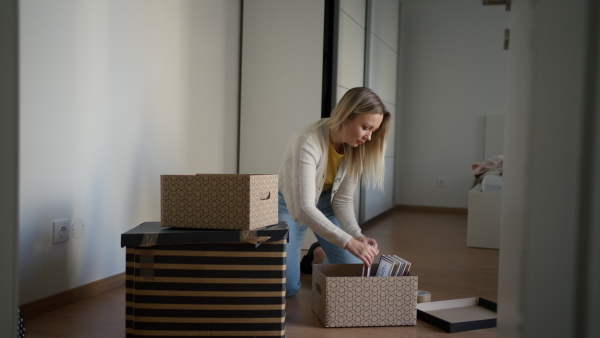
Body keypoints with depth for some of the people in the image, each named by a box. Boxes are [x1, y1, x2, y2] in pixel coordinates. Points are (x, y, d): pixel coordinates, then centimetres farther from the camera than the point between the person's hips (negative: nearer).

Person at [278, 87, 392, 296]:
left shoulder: (357, 148, -18)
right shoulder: (308, 142, -36)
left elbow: (343, 199, -12)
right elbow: (304, 208, -42)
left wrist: (357, 235, -28)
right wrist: (349, 242, -47)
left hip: (325, 202, 5)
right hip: (290, 205, -4)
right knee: (288, 286, -11)